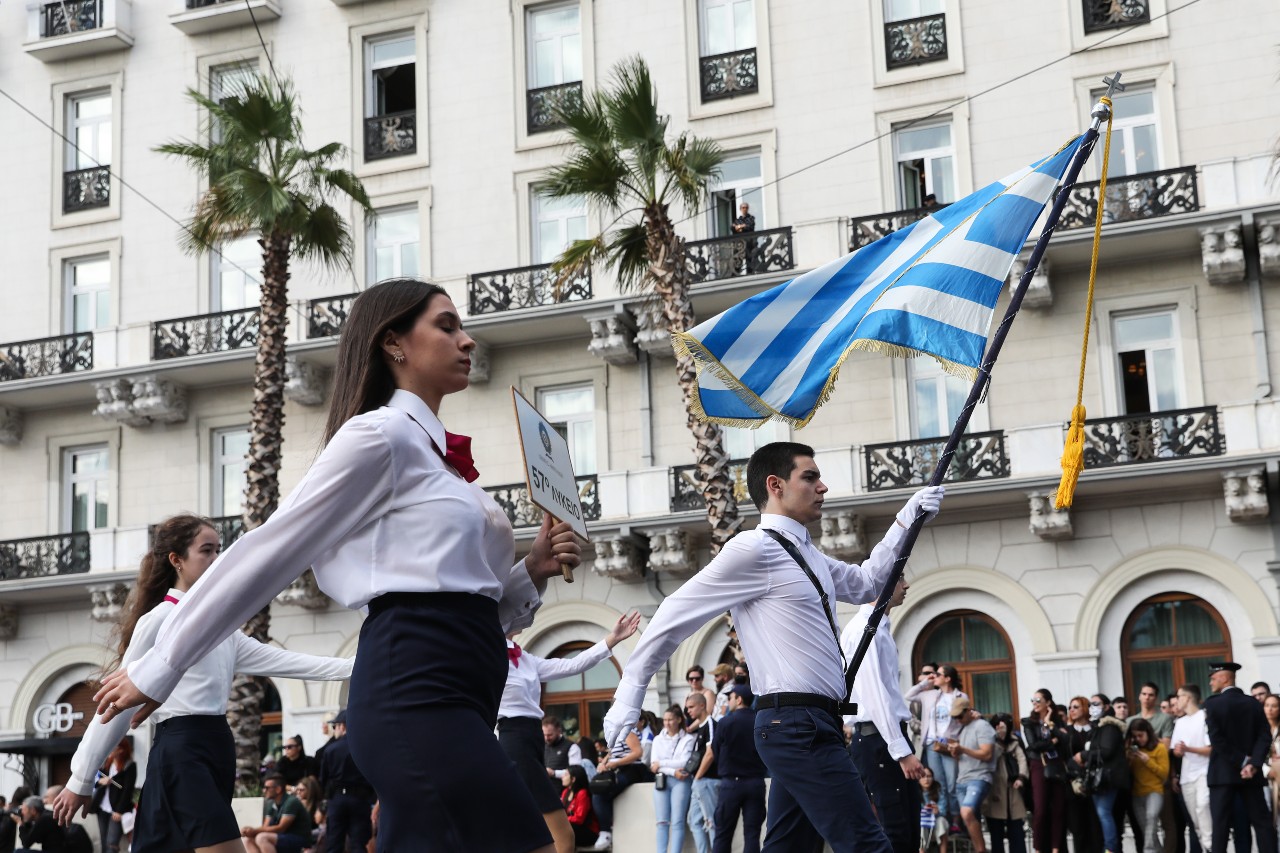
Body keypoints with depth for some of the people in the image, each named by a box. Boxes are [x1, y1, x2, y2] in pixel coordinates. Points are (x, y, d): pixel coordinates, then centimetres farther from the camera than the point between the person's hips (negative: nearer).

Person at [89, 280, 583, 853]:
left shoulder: (439, 457, 23)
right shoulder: (379, 435, -4)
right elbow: (268, 552, -4)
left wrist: (532, 573, 6)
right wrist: (158, 669, -1)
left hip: (451, 699, 10)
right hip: (415, 695, -10)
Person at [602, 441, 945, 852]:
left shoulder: (803, 552, 18)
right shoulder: (754, 549, -10)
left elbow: (864, 583, 32)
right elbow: (674, 615, -8)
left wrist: (906, 521, 21)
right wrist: (627, 701, -6)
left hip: (809, 725, 10)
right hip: (798, 724, -10)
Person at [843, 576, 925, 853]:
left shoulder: (881, 628, 18)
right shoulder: (863, 628, -13)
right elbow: (874, 694, -20)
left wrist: (905, 744, 18)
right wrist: (902, 751, -23)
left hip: (893, 738, 10)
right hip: (878, 741, -10)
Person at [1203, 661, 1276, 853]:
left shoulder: (1213, 703, -7)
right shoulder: (1254, 703, 6)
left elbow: (1217, 740, -15)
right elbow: (1265, 736, -2)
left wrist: (1242, 762, -11)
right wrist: (1253, 763, -9)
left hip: (1222, 772, -3)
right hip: (1250, 773, 4)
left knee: (1220, 823, -1)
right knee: (1262, 821, 6)